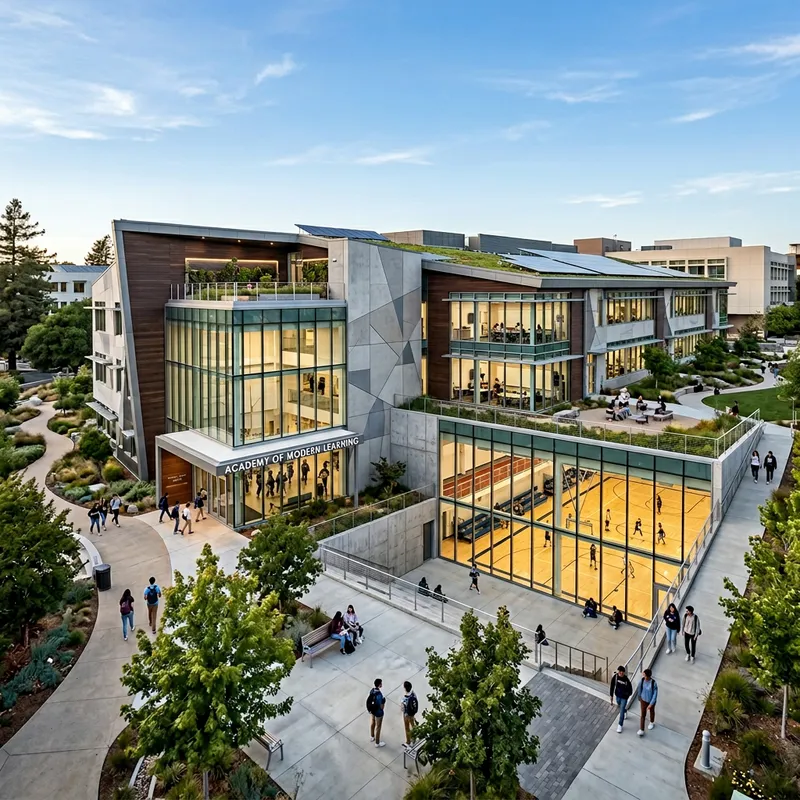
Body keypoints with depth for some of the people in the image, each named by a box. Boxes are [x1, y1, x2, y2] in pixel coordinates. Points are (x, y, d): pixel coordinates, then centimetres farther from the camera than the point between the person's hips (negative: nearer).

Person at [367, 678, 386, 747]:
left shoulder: (372, 690, -13)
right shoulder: (379, 694, -35)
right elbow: (381, 707, -28)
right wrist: (384, 701, -12)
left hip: (371, 710, 7)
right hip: (378, 712, -7)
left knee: (372, 723, 29)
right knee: (378, 727, 13)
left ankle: (372, 737, 51)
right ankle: (377, 743, 31)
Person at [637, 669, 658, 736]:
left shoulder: (654, 683, -32)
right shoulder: (642, 680, -22)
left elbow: (655, 694, -23)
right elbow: (640, 689, -2)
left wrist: (651, 704, -22)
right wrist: (639, 697, 13)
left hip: (651, 701, -1)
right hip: (643, 700, 1)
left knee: (651, 712, 26)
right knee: (642, 715, 5)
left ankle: (652, 722, 54)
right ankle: (641, 730, 15)